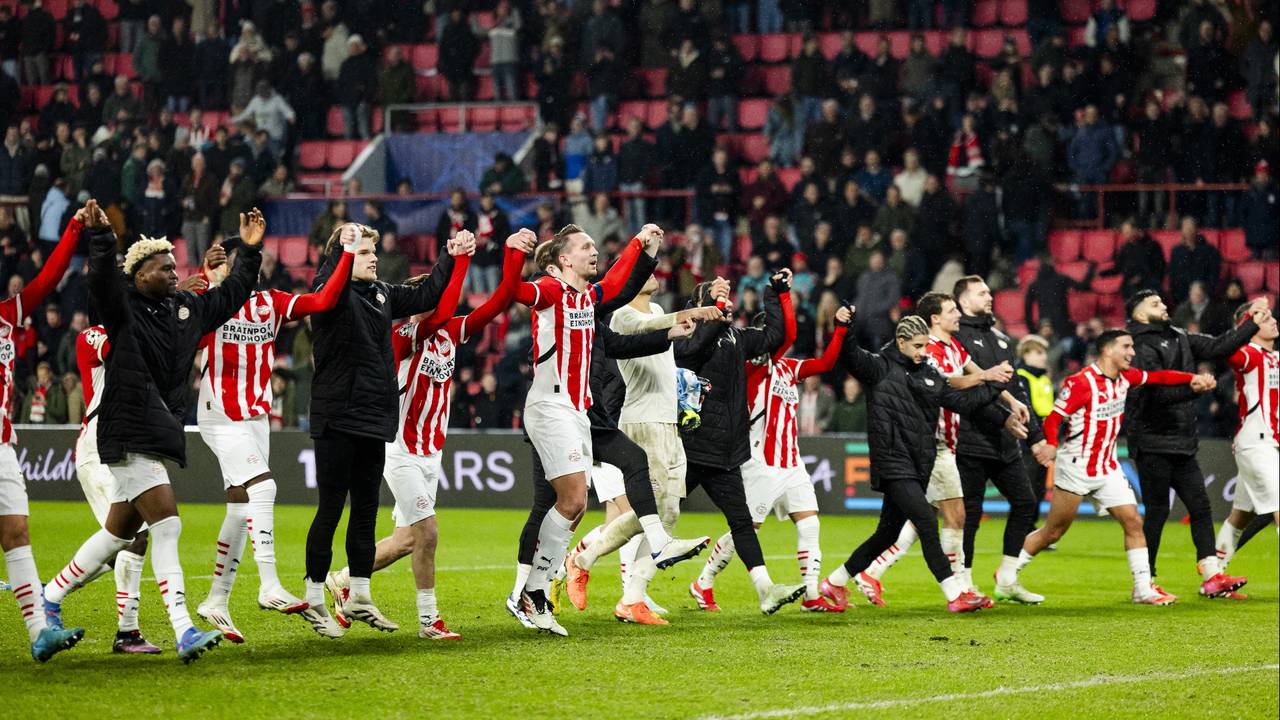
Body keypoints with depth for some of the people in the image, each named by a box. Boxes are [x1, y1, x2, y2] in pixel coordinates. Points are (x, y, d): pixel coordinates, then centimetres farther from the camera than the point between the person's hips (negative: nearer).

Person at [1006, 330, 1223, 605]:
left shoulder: (1124, 378, 5)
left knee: (1133, 522, -3)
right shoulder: (1081, 383, -17)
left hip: (1108, 469, 7)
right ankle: (1007, 574, 16)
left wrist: (1192, 378, 1)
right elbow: (1053, 419, -18)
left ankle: (1144, 589, 1)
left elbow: (1157, 377, 16)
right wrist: (1051, 445, -37)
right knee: (1053, 532, 0)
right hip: (1076, 467, -7)